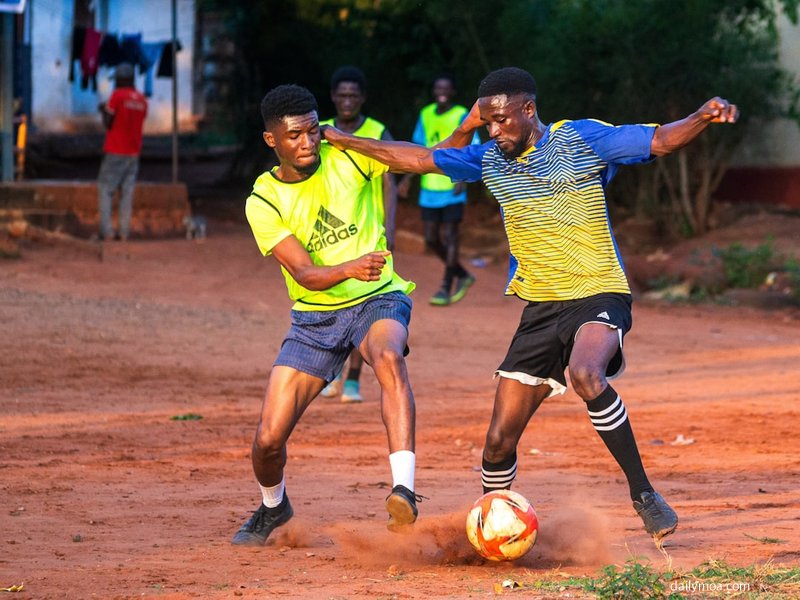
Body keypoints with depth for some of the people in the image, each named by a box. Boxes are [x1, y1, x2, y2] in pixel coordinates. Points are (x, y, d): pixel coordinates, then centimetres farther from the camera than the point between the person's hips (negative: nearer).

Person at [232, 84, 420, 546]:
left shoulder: (349, 158, -6)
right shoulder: (263, 202, -7)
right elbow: (304, 274, -19)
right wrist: (350, 269, -39)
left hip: (379, 299, -2)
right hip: (316, 317, 2)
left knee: (389, 358, -38)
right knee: (269, 439, -4)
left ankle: (405, 490, -48)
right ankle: (273, 507, 32)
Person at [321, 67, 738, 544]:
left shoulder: (582, 139, -5)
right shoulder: (489, 160, 9)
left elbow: (659, 141, -10)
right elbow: (418, 159, 17)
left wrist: (703, 118, -28)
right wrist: (343, 141, 20)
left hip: (599, 295, -5)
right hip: (540, 307, 5)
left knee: (586, 375, -37)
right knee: (499, 441, 0)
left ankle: (643, 493, -26)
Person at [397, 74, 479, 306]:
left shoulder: (462, 116, -6)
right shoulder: (426, 115, 10)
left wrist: (463, 177, -23)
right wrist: (408, 177, 11)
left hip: (453, 188, -6)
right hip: (430, 187, 6)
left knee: (449, 236, -6)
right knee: (431, 238, 6)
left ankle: (446, 288, -1)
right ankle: (463, 275, 24)